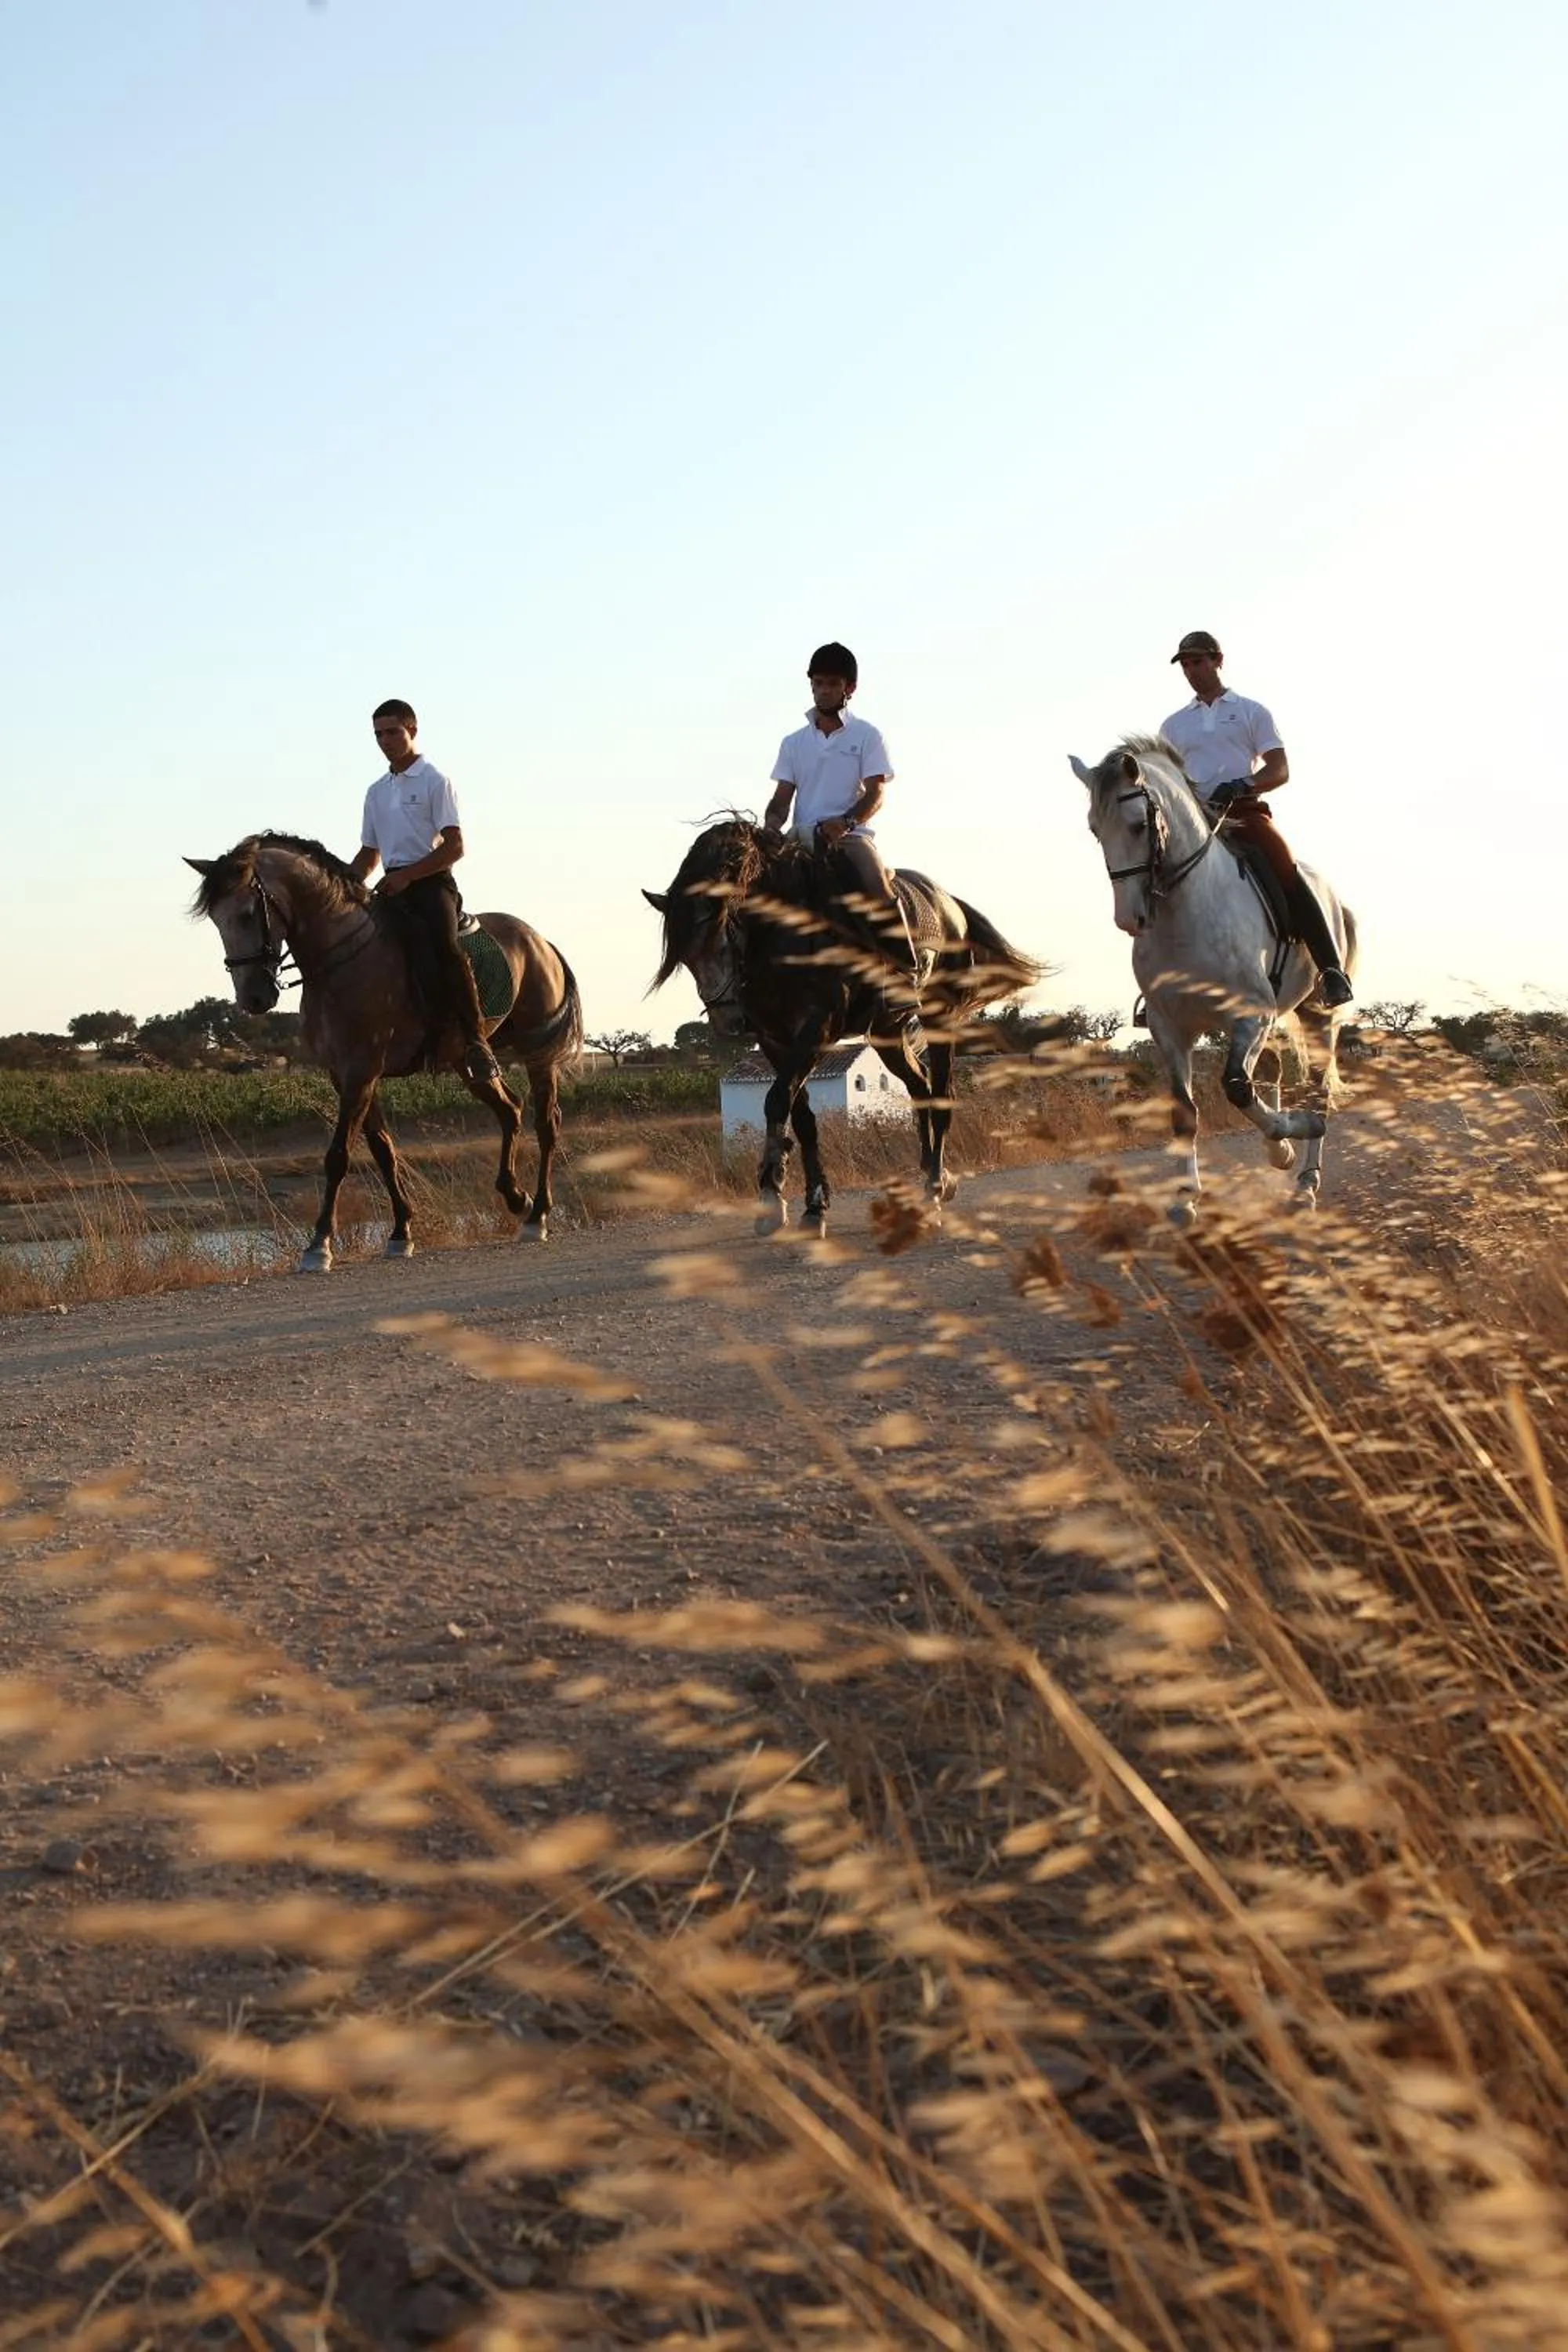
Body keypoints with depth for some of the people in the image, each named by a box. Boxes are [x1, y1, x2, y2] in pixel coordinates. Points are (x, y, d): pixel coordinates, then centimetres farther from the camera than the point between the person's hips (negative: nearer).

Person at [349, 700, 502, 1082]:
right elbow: (371, 853, 28)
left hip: (431, 880, -7)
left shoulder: (434, 781, 1)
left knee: (444, 947, -30)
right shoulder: (377, 791, 21)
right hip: (393, 886, 7)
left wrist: (408, 875, -17)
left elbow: (454, 847, -7)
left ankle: (475, 1040, -30)